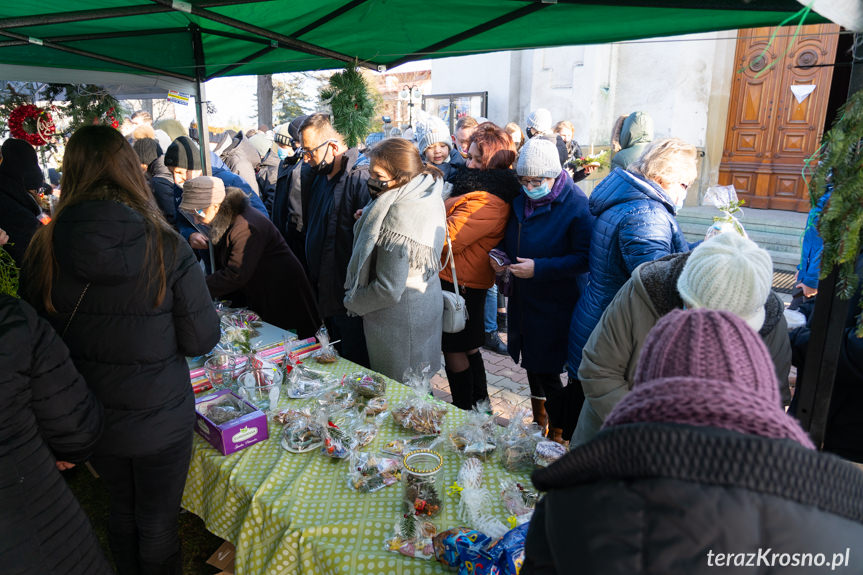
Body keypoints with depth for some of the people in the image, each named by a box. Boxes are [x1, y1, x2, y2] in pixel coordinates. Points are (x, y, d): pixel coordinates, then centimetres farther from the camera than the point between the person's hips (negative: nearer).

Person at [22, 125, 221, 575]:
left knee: (121, 509, 27)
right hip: (160, 420, -3)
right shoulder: (167, 249, -21)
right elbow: (202, 339, -15)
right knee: (157, 522, 17)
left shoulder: (42, 251, -12)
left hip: (89, 419, 4)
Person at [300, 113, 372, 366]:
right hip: (325, 293, 9)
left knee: (356, 364, 4)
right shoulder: (321, 176, 11)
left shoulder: (360, 179, -20)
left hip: (349, 297, -9)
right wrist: (313, 275, 16)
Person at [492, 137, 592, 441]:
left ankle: (558, 434, 19)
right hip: (522, 300, 7)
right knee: (531, 363, 20)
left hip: (554, 306, -7)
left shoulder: (575, 205, -16)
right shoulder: (521, 200, 6)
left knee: (546, 371, -1)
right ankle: (538, 419, 41)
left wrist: (539, 268, -26)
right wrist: (503, 258, -1)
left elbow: (584, 259, -21)